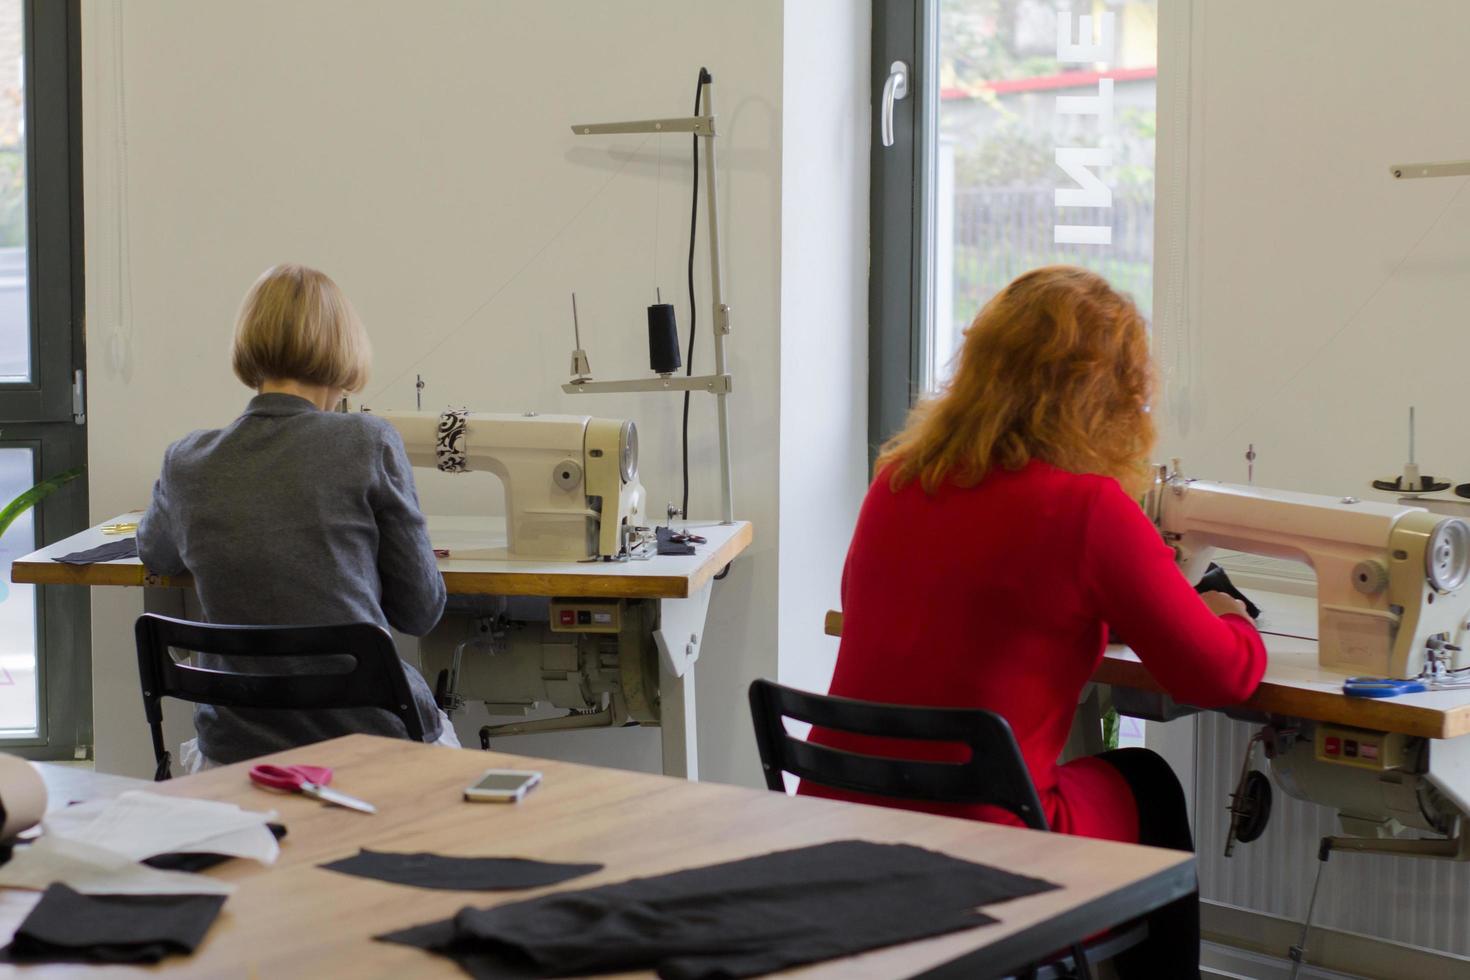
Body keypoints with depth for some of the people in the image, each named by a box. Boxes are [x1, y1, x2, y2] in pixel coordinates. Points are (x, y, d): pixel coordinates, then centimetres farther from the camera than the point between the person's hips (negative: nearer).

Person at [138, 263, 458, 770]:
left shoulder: (186, 463, 1)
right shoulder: (370, 442, -9)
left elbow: (155, 554, 25)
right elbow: (421, 610, -3)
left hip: (238, 753, 3)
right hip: (372, 731, -2)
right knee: (439, 729, 33)